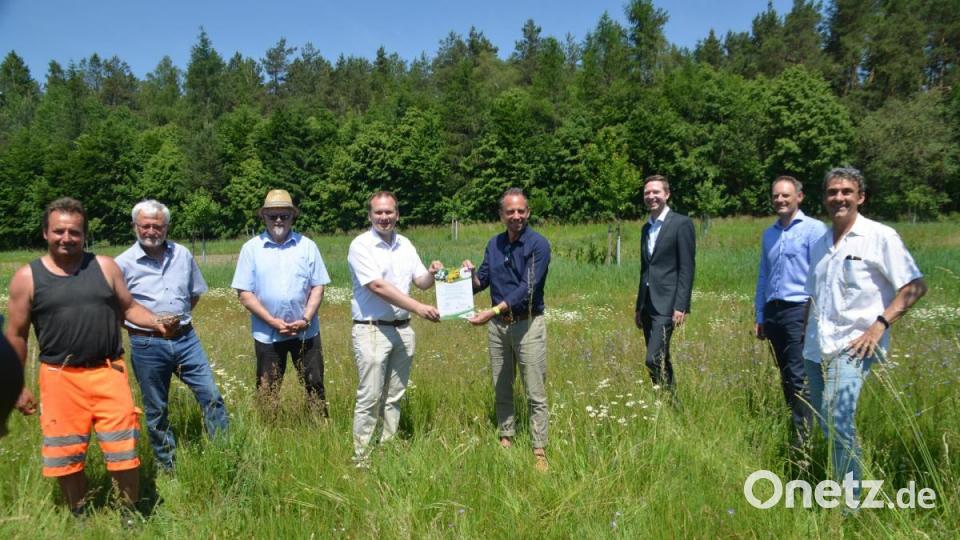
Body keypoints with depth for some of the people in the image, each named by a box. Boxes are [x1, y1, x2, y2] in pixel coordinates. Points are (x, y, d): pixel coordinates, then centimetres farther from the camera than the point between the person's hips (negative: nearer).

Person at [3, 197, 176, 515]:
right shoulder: (27, 277, -1)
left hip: (108, 373, 0)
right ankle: (79, 517, 34)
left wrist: (157, 323, -11)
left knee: (124, 452, 4)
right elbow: (16, 335, 4)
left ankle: (131, 513, 24)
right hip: (60, 378, 0)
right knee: (66, 457, 12)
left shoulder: (105, 266, 2)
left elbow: (129, 307, 9)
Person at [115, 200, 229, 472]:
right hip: (147, 345, -2)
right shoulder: (123, 263, -7)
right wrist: (147, 324, -5)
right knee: (156, 411, 10)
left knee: (211, 396, 2)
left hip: (186, 339, 3)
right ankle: (167, 466, 26)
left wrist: (178, 317, 8)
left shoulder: (182, 254, 3)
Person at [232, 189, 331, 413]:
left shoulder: (307, 245, 2)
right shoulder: (251, 248, -1)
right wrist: (272, 321, -13)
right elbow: (244, 293, -4)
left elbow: (318, 286, 2)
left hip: (306, 331, 1)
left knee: (314, 385, 8)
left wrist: (306, 319, -12)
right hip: (267, 333, -1)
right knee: (267, 391, 10)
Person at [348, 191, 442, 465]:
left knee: (394, 398, 13)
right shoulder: (361, 245, -9)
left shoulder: (405, 244, 11)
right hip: (371, 330, -6)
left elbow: (420, 282, 11)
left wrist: (432, 274, -13)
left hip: (403, 329, 6)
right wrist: (418, 308, -24)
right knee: (369, 398, -2)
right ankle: (361, 458, 9)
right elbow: (378, 286, -18)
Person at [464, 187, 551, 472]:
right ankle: (506, 440, 25)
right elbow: (482, 281, 8)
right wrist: (472, 275, -16)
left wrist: (493, 311, -27)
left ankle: (539, 452, 4)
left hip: (527, 323, -5)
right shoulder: (494, 244, 9)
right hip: (497, 324, 6)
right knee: (501, 389, 13)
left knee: (535, 393, -1)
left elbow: (527, 288, -20)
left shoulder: (538, 244, -10)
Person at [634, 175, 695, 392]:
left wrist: (681, 306, -17)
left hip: (666, 304, -8)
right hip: (648, 305, 8)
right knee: (660, 361, 12)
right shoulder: (646, 228, 17)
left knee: (654, 359, -15)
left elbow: (687, 268, -11)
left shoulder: (681, 223, -6)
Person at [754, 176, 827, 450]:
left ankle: (801, 440, -3)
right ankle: (791, 426, 22)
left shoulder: (814, 229, -4)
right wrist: (759, 317, 18)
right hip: (773, 311, 7)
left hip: (799, 310, -6)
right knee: (786, 377, 12)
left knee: (799, 377, -8)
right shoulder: (769, 234, 16)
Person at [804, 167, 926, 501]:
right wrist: (805, 335, 15)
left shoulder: (880, 236, -4)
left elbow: (915, 286, -7)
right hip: (815, 349, 6)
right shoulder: (820, 243, 14)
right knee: (824, 423, 12)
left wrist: (880, 324, -16)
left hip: (852, 347, -6)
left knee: (838, 422, -17)